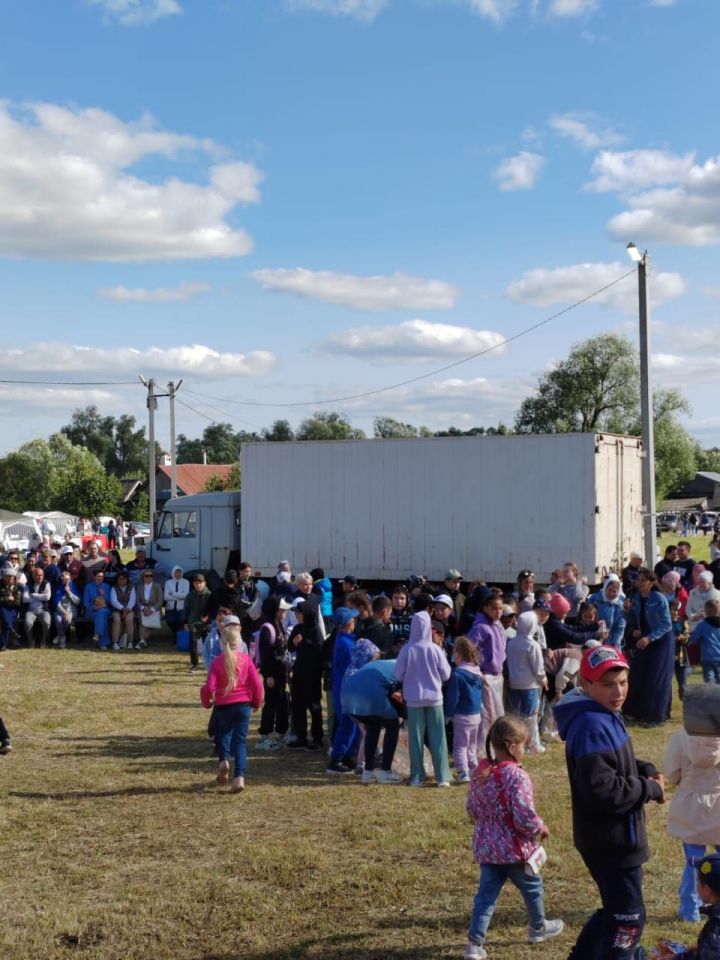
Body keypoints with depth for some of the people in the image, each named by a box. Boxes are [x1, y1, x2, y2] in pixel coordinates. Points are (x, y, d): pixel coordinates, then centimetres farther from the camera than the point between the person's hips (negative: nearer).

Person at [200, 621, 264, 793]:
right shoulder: (246, 659, -2)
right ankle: (239, 776, -9)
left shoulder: (217, 661, -6)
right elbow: (257, 683, -4)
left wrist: (206, 702, 7)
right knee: (240, 740, 5)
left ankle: (223, 760, 1)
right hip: (243, 705, 0)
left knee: (224, 733, 25)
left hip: (223, 706, 0)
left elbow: (209, 687, -13)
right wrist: (256, 702, 12)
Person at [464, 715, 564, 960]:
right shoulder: (516, 776, -25)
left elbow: (472, 808, 10)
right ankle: (538, 927, 41)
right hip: (514, 848, -5)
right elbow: (524, 818, -27)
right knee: (532, 887, 20)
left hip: (486, 847, 6)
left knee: (486, 894, 9)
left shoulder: (480, 772, -1)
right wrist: (541, 829, -8)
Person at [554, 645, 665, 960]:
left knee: (616, 910, 23)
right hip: (612, 839, -10)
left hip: (615, 836, 10)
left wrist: (645, 770, 1)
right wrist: (651, 789, -18)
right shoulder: (592, 725, -25)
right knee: (628, 918, 1)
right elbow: (601, 789, -30)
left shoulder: (607, 716, 8)